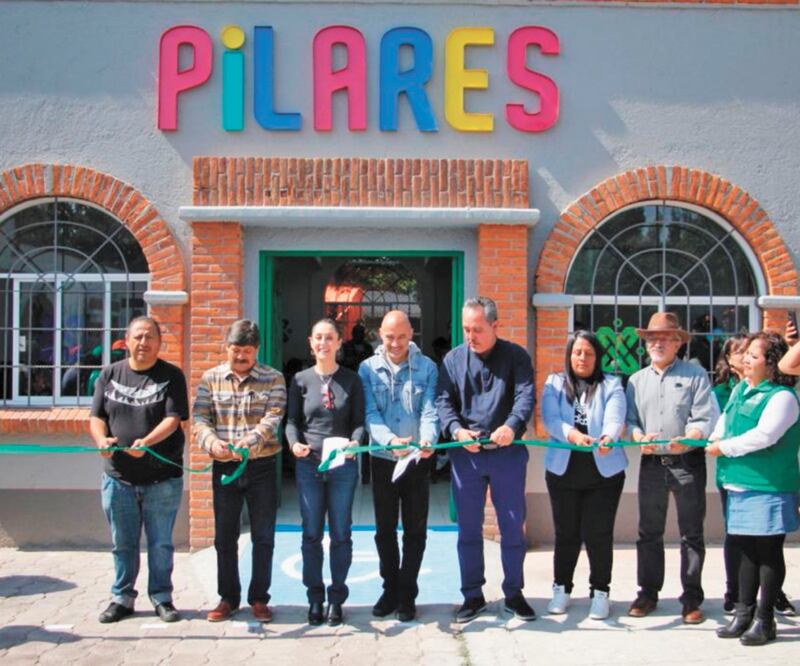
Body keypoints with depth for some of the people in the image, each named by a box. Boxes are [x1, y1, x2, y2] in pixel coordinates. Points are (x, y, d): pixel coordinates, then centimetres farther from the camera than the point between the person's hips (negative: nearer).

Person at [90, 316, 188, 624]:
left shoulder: (171, 376, -1)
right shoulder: (109, 374, 9)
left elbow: (173, 418, -11)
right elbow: (96, 417, 5)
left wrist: (146, 442, -28)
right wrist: (102, 439, -17)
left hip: (163, 478, -2)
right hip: (118, 476, 3)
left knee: (160, 543, 7)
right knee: (123, 543, 13)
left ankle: (161, 597, 21)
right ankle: (122, 598, 27)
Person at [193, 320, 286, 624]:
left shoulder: (273, 379, 0)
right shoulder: (211, 378, 5)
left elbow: (273, 419, -12)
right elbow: (199, 418, -3)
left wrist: (249, 441, -30)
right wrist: (211, 441, -24)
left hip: (261, 466, -1)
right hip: (224, 467, 1)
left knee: (263, 536, 6)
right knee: (225, 536, 9)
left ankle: (259, 598, 20)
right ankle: (228, 598, 24)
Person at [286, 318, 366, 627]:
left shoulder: (351, 379, 4)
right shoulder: (301, 380, 6)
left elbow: (359, 420, 2)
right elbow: (292, 420, 6)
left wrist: (355, 442, -18)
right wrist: (294, 443, -14)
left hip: (343, 465, -1)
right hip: (308, 464, 1)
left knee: (340, 534, 6)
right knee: (311, 534, 7)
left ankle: (336, 599, 18)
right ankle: (315, 598, 20)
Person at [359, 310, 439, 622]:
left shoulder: (427, 368, -2)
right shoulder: (368, 369, -1)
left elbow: (429, 410, -10)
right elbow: (370, 413, -10)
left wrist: (428, 439, -30)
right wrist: (390, 440, -28)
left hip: (417, 461, -1)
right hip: (383, 459, 1)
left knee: (415, 531, 7)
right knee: (385, 530, 11)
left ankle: (407, 594, 20)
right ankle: (390, 589, 27)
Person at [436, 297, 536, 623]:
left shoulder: (516, 356, 0)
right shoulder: (453, 359, 5)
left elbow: (525, 395, -13)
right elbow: (443, 401, -1)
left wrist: (512, 426, -32)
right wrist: (457, 430, -20)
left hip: (508, 453, -1)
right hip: (465, 454, 1)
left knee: (513, 527, 8)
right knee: (468, 529, 8)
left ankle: (513, 594, 24)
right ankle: (472, 595, 21)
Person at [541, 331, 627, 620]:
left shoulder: (611, 385, 4)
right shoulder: (555, 384, 5)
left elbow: (615, 419, -13)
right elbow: (550, 419, -10)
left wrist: (608, 438, -37)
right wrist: (572, 434, -30)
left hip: (604, 470, -1)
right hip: (563, 469, 1)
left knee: (598, 533, 1)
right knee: (566, 532, 9)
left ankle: (600, 592, 18)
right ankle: (561, 588, 26)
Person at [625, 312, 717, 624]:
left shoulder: (695, 374, 0)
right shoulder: (637, 380, 13)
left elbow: (705, 419, -8)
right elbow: (629, 419, 9)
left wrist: (686, 440, -26)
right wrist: (640, 438, -13)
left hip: (688, 462, -3)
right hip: (651, 463, 4)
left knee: (691, 533, 3)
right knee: (649, 532, 9)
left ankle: (691, 599, 13)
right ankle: (648, 593, 20)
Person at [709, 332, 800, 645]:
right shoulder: (740, 389, 13)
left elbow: (764, 435, -23)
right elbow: (724, 423, 24)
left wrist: (724, 447, -13)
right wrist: (711, 441, 4)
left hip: (769, 488, -7)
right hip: (739, 484, 7)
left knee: (768, 552, 3)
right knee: (747, 551, 15)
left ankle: (764, 619, 14)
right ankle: (744, 613, 24)